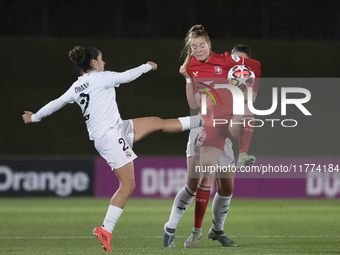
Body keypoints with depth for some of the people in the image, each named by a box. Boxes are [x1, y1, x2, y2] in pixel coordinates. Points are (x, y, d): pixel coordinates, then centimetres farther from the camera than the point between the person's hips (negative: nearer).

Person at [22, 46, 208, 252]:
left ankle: (200, 121, 28)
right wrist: (147, 66, 5)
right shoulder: (99, 78, -12)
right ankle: (105, 230, -9)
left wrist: (36, 117, 35)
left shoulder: (77, 87, 11)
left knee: (157, 123, 16)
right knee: (128, 185, -7)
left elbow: (57, 102, 20)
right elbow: (126, 77, -13)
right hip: (110, 136, -9)